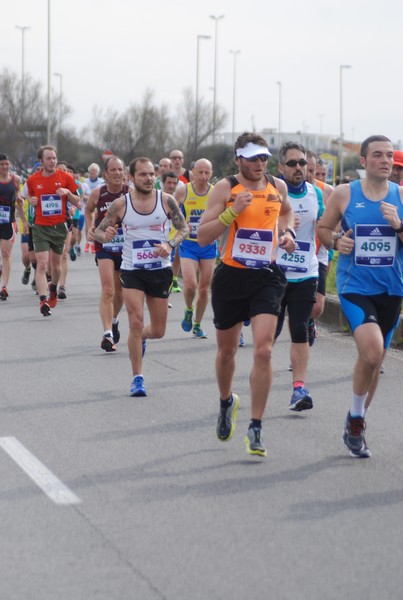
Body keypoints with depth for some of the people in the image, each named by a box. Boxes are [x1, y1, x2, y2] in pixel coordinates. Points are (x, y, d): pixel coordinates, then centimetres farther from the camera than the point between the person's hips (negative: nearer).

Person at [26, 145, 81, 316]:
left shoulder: (66, 178, -2)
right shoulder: (32, 180, 0)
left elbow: (78, 203, 3)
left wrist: (68, 193, -16)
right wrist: (31, 200, -5)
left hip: (59, 226, 1)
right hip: (41, 227, -1)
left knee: (55, 264, 13)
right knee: (42, 264, -14)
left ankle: (53, 289, 42)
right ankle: (43, 301, -18)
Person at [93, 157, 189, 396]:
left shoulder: (167, 200, -5)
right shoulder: (121, 204, -6)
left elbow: (184, 228, 1)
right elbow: (98, 232, 0)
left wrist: (170, 244, -19)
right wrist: (105, 235, -24)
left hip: (160, 269, 2)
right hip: (132, 270, -2)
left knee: (158, 330, 9)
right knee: (136, 322, -14)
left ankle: (140, 337, 46)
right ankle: (137, 378, -2)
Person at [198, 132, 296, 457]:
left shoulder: (278, 186, 4)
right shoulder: (225, 188, -6)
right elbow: (203, 236, -11)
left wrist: (286, 232, 8)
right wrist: (232, 211, -22)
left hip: (267, 277, 1)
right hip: (231, 276, -1)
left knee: (263, 350, -14)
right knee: (227, 350, 15)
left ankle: (256, 427, -7)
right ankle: (227, 401, 45)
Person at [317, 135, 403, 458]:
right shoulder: (344, 194, -2)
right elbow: (323, 228, 10)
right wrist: (336, 241, -10)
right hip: (355, 286, -3)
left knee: (373, 360, 13)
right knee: (372, 350, -24)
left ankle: (356, 426, 32)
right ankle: (356, 416, -2)